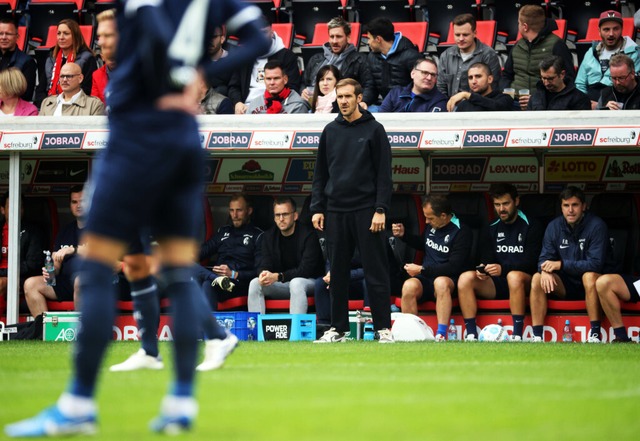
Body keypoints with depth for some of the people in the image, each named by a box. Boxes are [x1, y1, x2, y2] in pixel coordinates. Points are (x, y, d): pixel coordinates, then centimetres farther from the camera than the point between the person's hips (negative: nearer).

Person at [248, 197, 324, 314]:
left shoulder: (308, 236, -13)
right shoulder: (269, 236, 6)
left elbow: (306, 270, -20)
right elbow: (264, 265, 2)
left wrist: (278, 276, -30)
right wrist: (263, 273, -25)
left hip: (309, 282, -5)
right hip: (281, 284, 5)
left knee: (296, 283, -39)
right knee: (255, 283, -18)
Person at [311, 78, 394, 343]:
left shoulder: (374, 130, 0)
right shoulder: (330, 131, 12)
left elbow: (384, 173, -3)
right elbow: (321, 173, 14)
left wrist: (380, 209, -11)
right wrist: (317, 208, 5)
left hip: (366, 211, -4)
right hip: (336, 212, 4)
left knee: (375, 272, -3)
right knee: (338, 274, 7)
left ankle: (383, 327, 0)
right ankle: (338, 328, 13)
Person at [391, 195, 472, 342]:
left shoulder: (461, 232, -11)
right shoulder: (431, 226, 10)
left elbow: (454, 266, -17)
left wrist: (422, 269, -16)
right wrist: (403, 235, 15)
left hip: (448, 279, -5)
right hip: (426, 279, 5)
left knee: (441, 282, -41)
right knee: (409, 285, -29)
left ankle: (441, 335, -44)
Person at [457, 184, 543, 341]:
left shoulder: (531, 227, 0)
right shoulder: (491, 231, 16)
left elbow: (531, 262, -11)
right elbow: (487, 259, 9)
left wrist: (503, 268, -26)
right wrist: (482, 270, -17)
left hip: (524, 283, -5)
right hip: (496, 285, 5)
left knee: (514, 276, -39)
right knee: (465, 278, -21)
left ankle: (517, 335, -38)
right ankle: (471, 335, -26)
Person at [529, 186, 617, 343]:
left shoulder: (596, 226, -15)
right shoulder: (554, 226, 0)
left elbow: (595, 264, -23)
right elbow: (545, 258, -1)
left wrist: (561, 264, -27)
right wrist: (545, 270, -27)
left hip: (593, 283, -5)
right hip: (567, 284, 5)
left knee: (589, 276, -37)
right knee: (537, 278, -19)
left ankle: (595, 334, -33)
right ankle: (537, 337, -21)